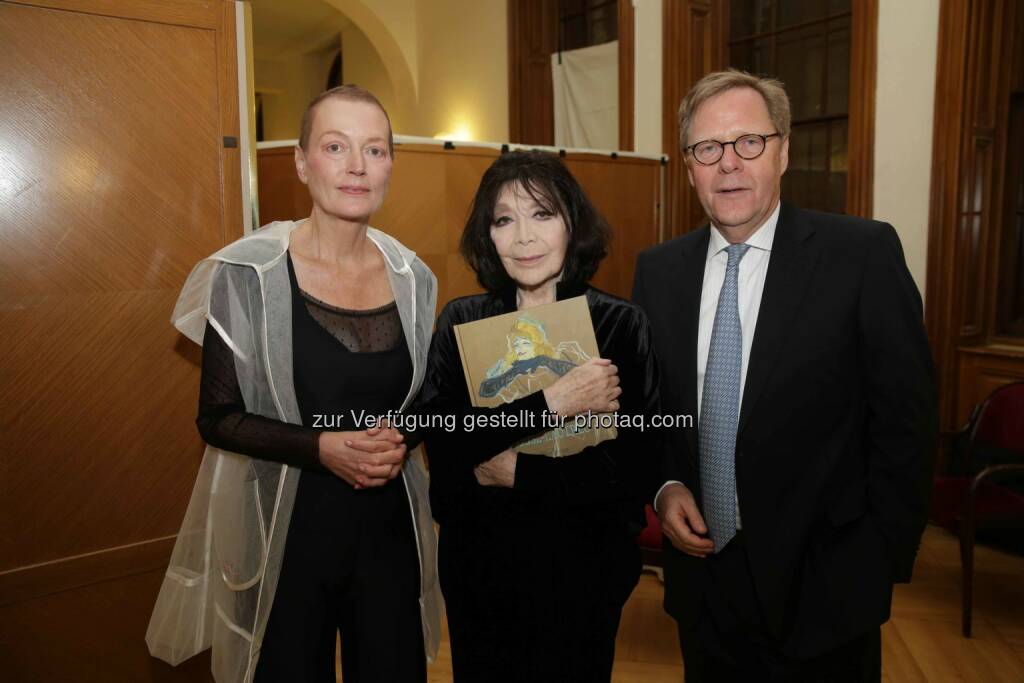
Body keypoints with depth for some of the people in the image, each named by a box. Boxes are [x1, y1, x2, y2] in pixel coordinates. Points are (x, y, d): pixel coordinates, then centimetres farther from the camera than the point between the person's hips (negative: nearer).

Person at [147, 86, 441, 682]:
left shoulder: (412, 277, 1)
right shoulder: (247, 274, -11)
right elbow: (218, 417, -7)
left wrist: (398, 441, -9)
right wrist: (320, 447, -22)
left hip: (389, 526, 4)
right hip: (285, 528, -3)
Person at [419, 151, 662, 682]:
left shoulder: (621, 325, -9)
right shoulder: (460, 323, -2)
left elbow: (636, 472, -14)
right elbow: (443, 448, -14)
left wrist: (517, 472, -17)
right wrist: (547, 404, -27)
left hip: (580, 571, -2)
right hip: (478, 568, 3)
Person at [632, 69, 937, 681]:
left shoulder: (865, 254, -11)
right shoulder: (658, 269, 1)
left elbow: (905, 419, -9)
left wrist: (883, 563, -8)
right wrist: (666, 487, -5)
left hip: (822, 590, -3)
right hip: (701, 581, 4)